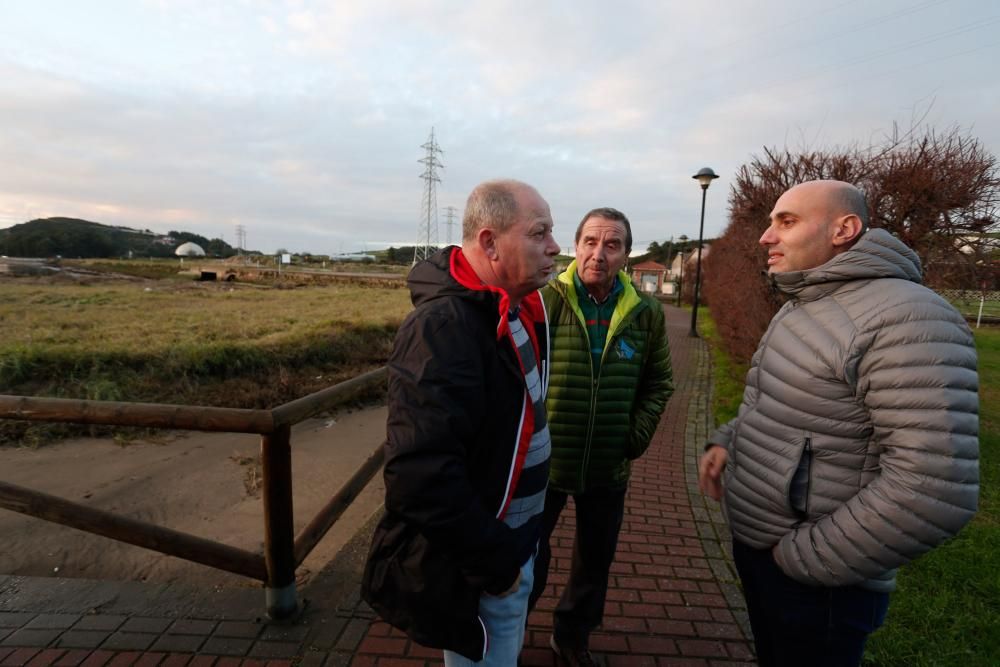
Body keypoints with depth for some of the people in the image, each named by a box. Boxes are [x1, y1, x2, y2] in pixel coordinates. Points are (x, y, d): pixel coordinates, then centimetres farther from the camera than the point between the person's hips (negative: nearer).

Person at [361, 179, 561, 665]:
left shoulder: (516, 309, 0)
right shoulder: (443, 327, -29)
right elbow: (421, 479, -34)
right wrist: (496, 561, -21)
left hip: (514, 539, 8)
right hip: (476, 567, -8)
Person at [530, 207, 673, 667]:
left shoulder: (646, 313, -4)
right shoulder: (544, 301, -15)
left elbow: (658, 383, 7)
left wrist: (637, 436, -1)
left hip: (608, 467, 4)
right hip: (541, 461, -3)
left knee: (595, 561, 23)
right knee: (527, 561, 14)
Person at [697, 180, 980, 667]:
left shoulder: (906, 319, -23)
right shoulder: (797, 308, 7)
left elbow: (932, 490, -30)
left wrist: (807, 560, -21)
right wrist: (726, 442, 1)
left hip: (818, 582, -8)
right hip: (751, 544, 8)